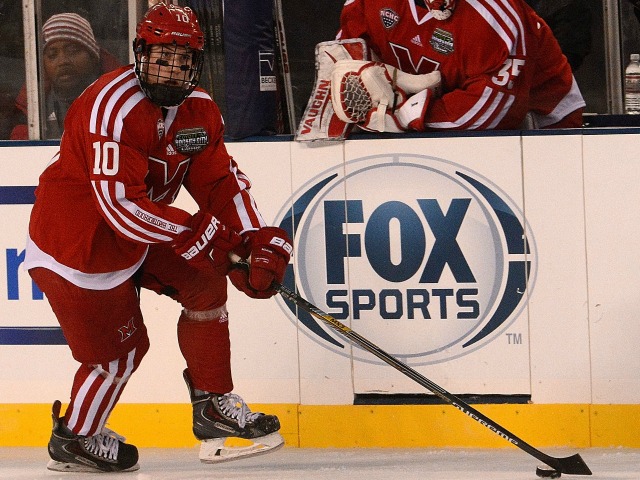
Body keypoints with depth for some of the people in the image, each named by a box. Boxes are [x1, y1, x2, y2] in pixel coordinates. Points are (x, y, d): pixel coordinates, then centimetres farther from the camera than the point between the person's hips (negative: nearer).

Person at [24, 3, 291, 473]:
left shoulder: (199, 110, -2)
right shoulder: (114, 105, -29)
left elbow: (222, 181, -1)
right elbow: (120, 204, -34)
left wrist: (259, 240, -17)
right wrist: (197, 232, -32)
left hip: (138, 235, 9)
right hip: (76, 243, -9)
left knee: (205, 281, 2)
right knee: (121, 347, -2)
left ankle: (214, 407, 14)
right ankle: (73, 440, 21)